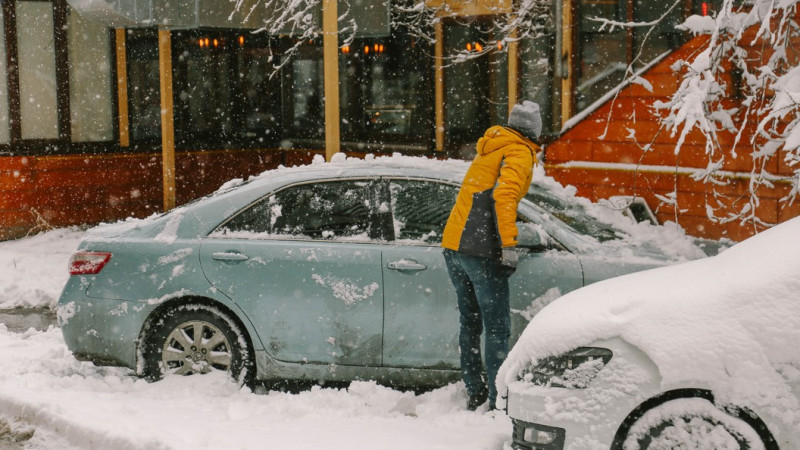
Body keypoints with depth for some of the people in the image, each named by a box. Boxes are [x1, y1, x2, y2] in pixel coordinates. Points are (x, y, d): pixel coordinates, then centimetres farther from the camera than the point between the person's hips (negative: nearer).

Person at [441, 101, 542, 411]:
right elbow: (504, 195, -21)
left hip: (452, 245, 8)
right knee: (497, 328, -3)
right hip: (480, 251, -8)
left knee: (470, 322, 16)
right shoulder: (519, 154, -3)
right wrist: (509, 246, -24)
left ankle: (474, 394, 21)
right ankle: (498, 401, -2)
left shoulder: (488, 149, 23)